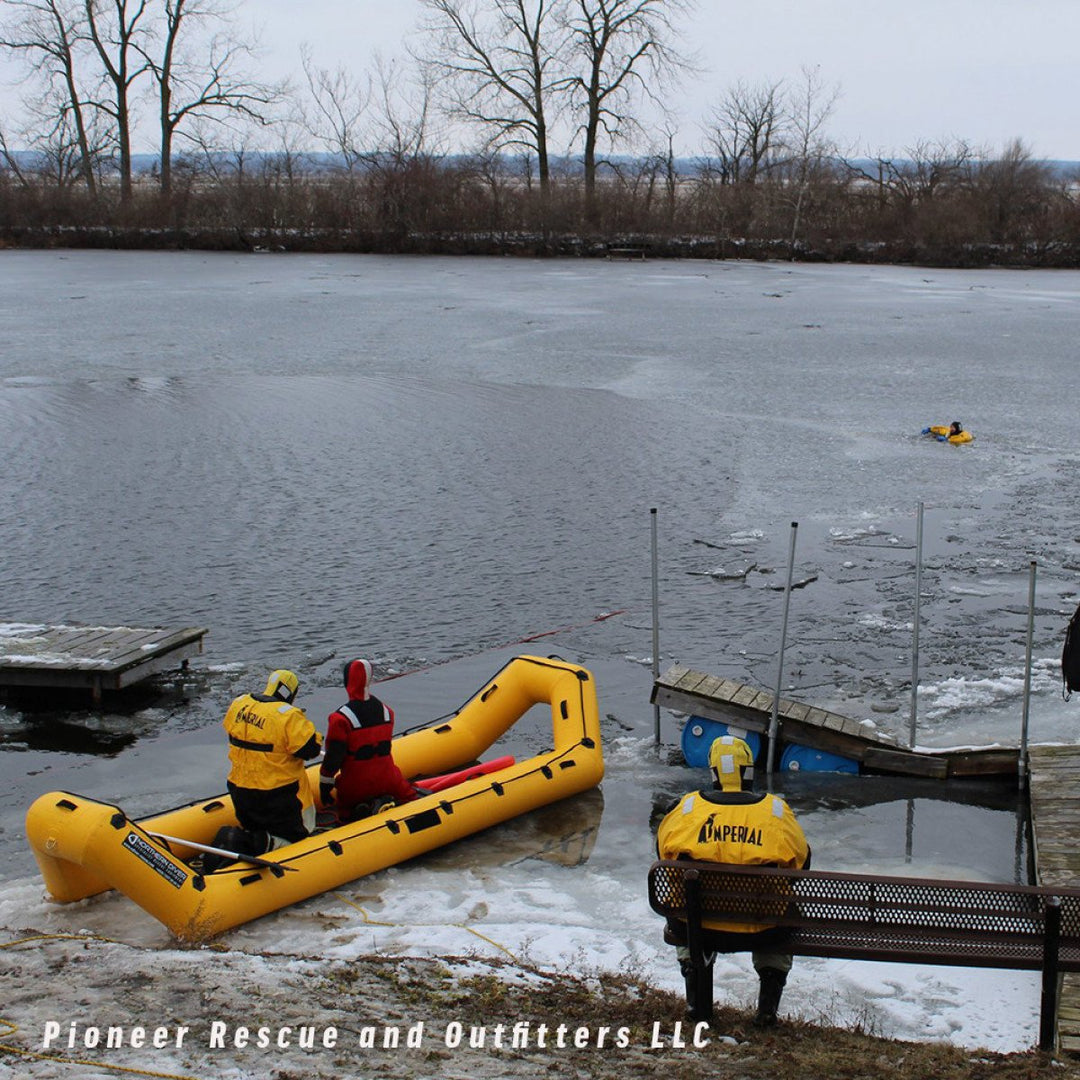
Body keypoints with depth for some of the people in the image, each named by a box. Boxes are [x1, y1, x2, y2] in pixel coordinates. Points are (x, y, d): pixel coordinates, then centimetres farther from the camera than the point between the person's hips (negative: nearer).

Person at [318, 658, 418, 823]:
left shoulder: (340, 718, -19)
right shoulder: (386, 710, -1)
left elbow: (333, 758, -15)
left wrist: (325, 786, -3)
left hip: (354, 786, -3)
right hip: (387, 781, 3)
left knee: (345, 815, 22)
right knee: (410, 797, 26)